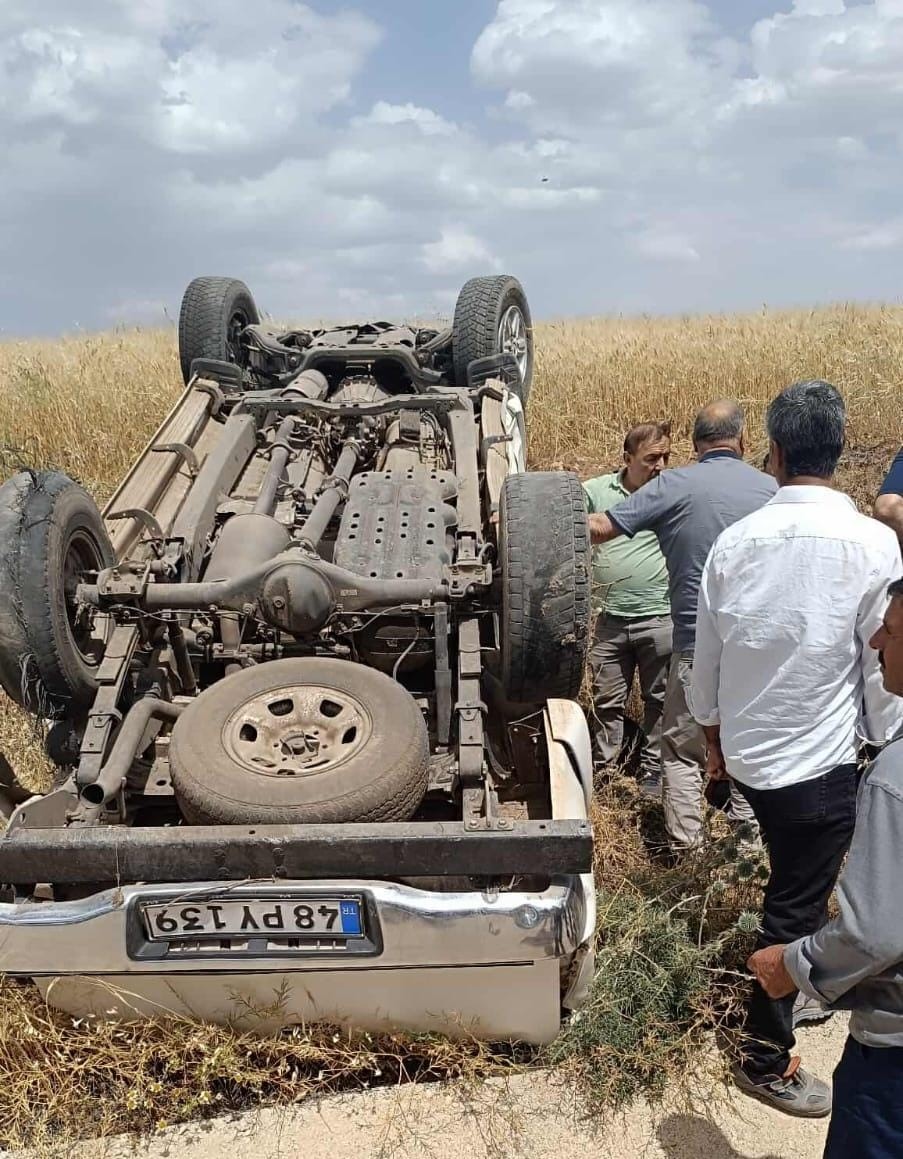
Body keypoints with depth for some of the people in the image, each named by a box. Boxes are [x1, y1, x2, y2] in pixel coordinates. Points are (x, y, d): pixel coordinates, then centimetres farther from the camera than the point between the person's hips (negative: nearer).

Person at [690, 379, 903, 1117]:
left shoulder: (735, 542, -7)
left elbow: (706, 657, 2)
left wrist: (714, 737, 18)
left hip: (748, 751, 4)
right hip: (822, 757, -4)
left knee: (794, 885, 28)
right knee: (798, 906, 11)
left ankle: (785, 995, 46)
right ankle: (766, 1056, 25)